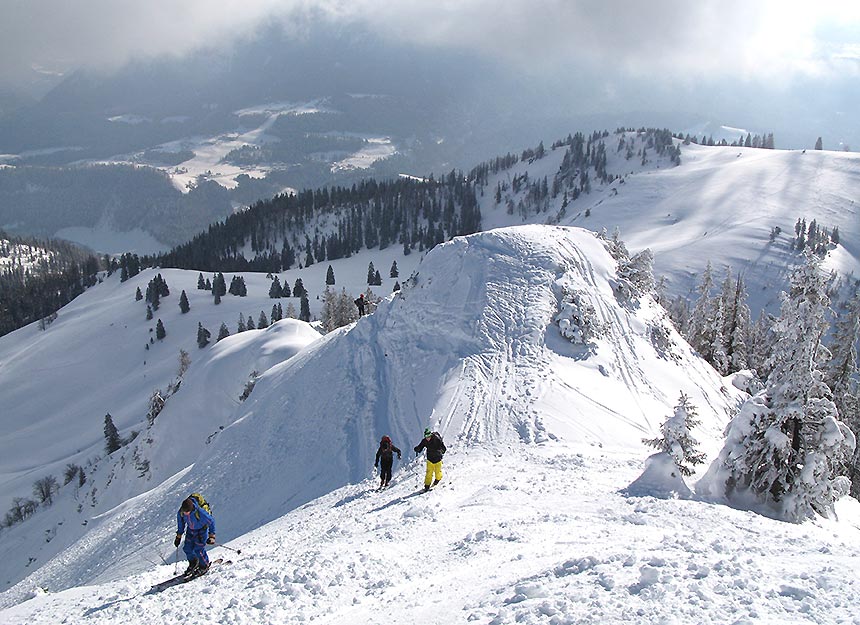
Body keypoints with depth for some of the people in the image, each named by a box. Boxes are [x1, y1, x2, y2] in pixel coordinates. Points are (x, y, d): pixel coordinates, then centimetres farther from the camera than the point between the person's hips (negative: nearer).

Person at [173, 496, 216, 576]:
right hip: (191, 530, 5)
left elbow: (211, 521, -23)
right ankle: (193, 563, 31)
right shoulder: (180, 512, -22)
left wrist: (211, 536, -22)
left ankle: (204, 566, 17)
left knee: (198, 549, -9)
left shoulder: (200, 512, -38)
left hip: (202, 530, -5)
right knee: (187, 548, 2)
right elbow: (181, 524, 1)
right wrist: (178, 536, 10)